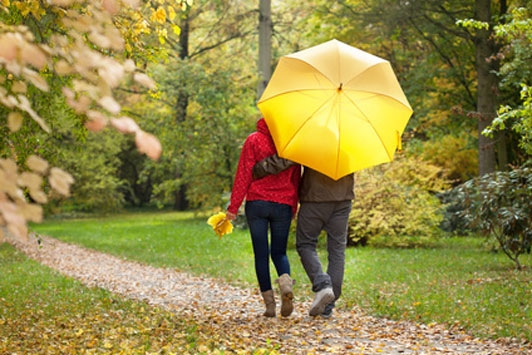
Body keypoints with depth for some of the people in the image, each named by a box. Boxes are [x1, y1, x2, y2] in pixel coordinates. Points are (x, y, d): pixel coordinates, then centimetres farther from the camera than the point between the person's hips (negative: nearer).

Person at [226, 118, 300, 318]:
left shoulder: (253, 140, -2)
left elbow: (244, 175, -6)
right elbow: (296, 179, 8)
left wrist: (234, 206, -3)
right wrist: (293, 209, 16)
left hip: (257, 203, -2)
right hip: (283, 205, 2)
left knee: (261, 254, 5)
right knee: (279, 253, 11)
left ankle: (269, 302, 1)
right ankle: (286, 283, -20)